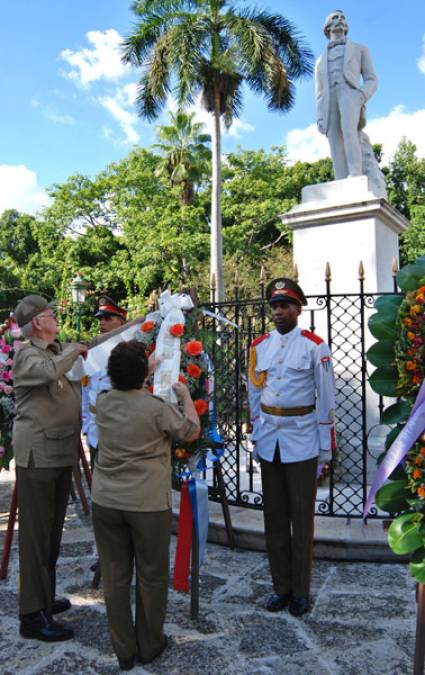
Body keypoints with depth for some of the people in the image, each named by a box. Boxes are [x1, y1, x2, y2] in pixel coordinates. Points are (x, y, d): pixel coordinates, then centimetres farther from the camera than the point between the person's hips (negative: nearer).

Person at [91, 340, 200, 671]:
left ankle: (124, 650, 27)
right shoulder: (157, 407, -16)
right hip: (148, 504, -4)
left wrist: (151, 365, 30)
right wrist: (186, 395, 11)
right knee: (151, 576, 13)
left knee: (115, 575, 14)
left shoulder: (103, 402, -1)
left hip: (106, 503, 4)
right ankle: (149, 646, 28)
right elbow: (192, 432, -1)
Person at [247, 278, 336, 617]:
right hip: (269, 440, 4)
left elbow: (326, 398, -5)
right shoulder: (259, 345, 6)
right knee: (274, 515, 12)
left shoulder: (314, 346, -7)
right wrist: (256, 436, 12)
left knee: (302, 516, 6)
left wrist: (326, 445, -6)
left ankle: (301, 590, 22)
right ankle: (281, 586, 27)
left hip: (302, 441, -4)